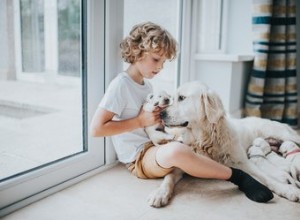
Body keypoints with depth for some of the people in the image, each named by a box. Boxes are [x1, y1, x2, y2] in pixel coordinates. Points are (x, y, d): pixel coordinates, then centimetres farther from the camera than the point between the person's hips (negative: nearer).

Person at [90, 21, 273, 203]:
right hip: (138, 158, -10)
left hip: (157, 144, 10)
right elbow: (96, 128, -19)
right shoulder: (120, 85, -14)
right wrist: (140, 121, -18)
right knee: (176, 151, -37)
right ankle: (237, 176, -21)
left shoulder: (146, 83, 12)